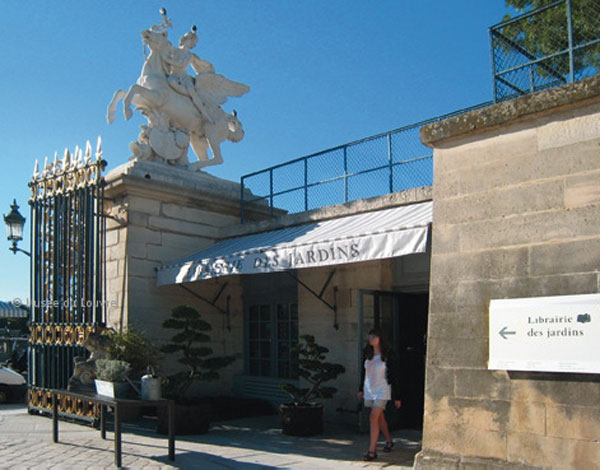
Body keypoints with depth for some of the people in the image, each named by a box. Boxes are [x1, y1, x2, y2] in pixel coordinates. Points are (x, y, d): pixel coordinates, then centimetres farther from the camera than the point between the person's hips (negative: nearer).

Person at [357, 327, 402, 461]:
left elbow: (395, 376, -8)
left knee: (373, 418, -16)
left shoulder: (388, 355, -11)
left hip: (382, 390, -6)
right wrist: (361, 389, 17)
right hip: (369, 390, 6)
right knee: (379, 418, 19)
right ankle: (389, 441, 39)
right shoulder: (367, 354, 5)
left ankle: (372, 451, -13)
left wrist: (397, 397, -7)